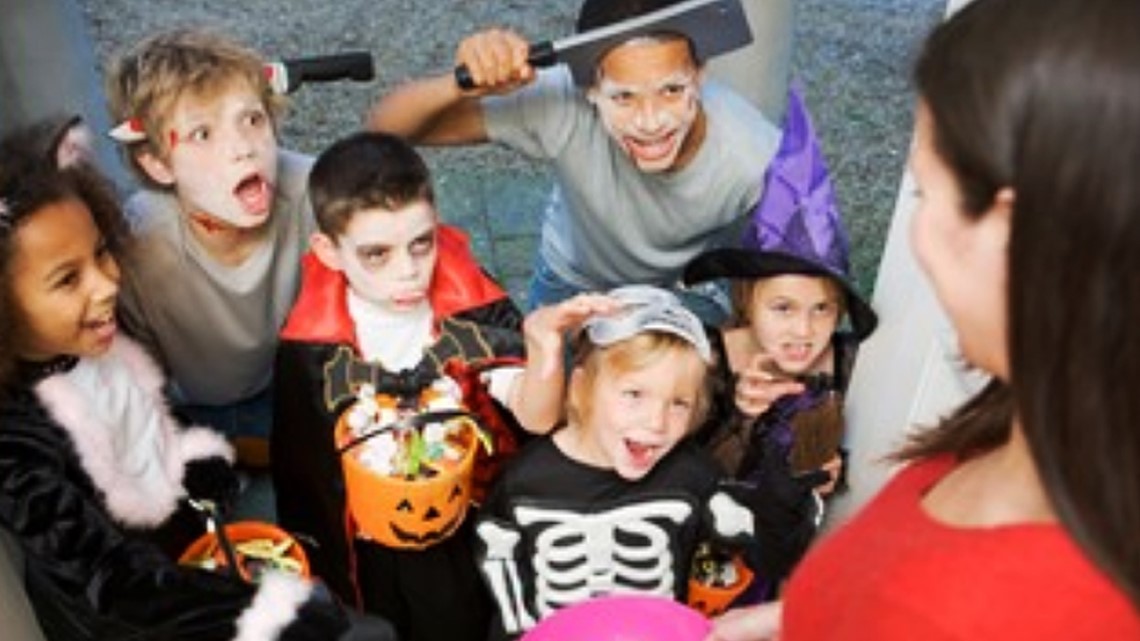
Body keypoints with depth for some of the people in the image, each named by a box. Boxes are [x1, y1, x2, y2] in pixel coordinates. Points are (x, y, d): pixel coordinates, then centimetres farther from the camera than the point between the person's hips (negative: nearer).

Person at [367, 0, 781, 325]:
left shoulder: (757, 158, -33)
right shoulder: (563, 104, -35)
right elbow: (386, 127, -32)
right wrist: (464, 85, -52)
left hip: (693, 292, 0)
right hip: (573, 283, 1)